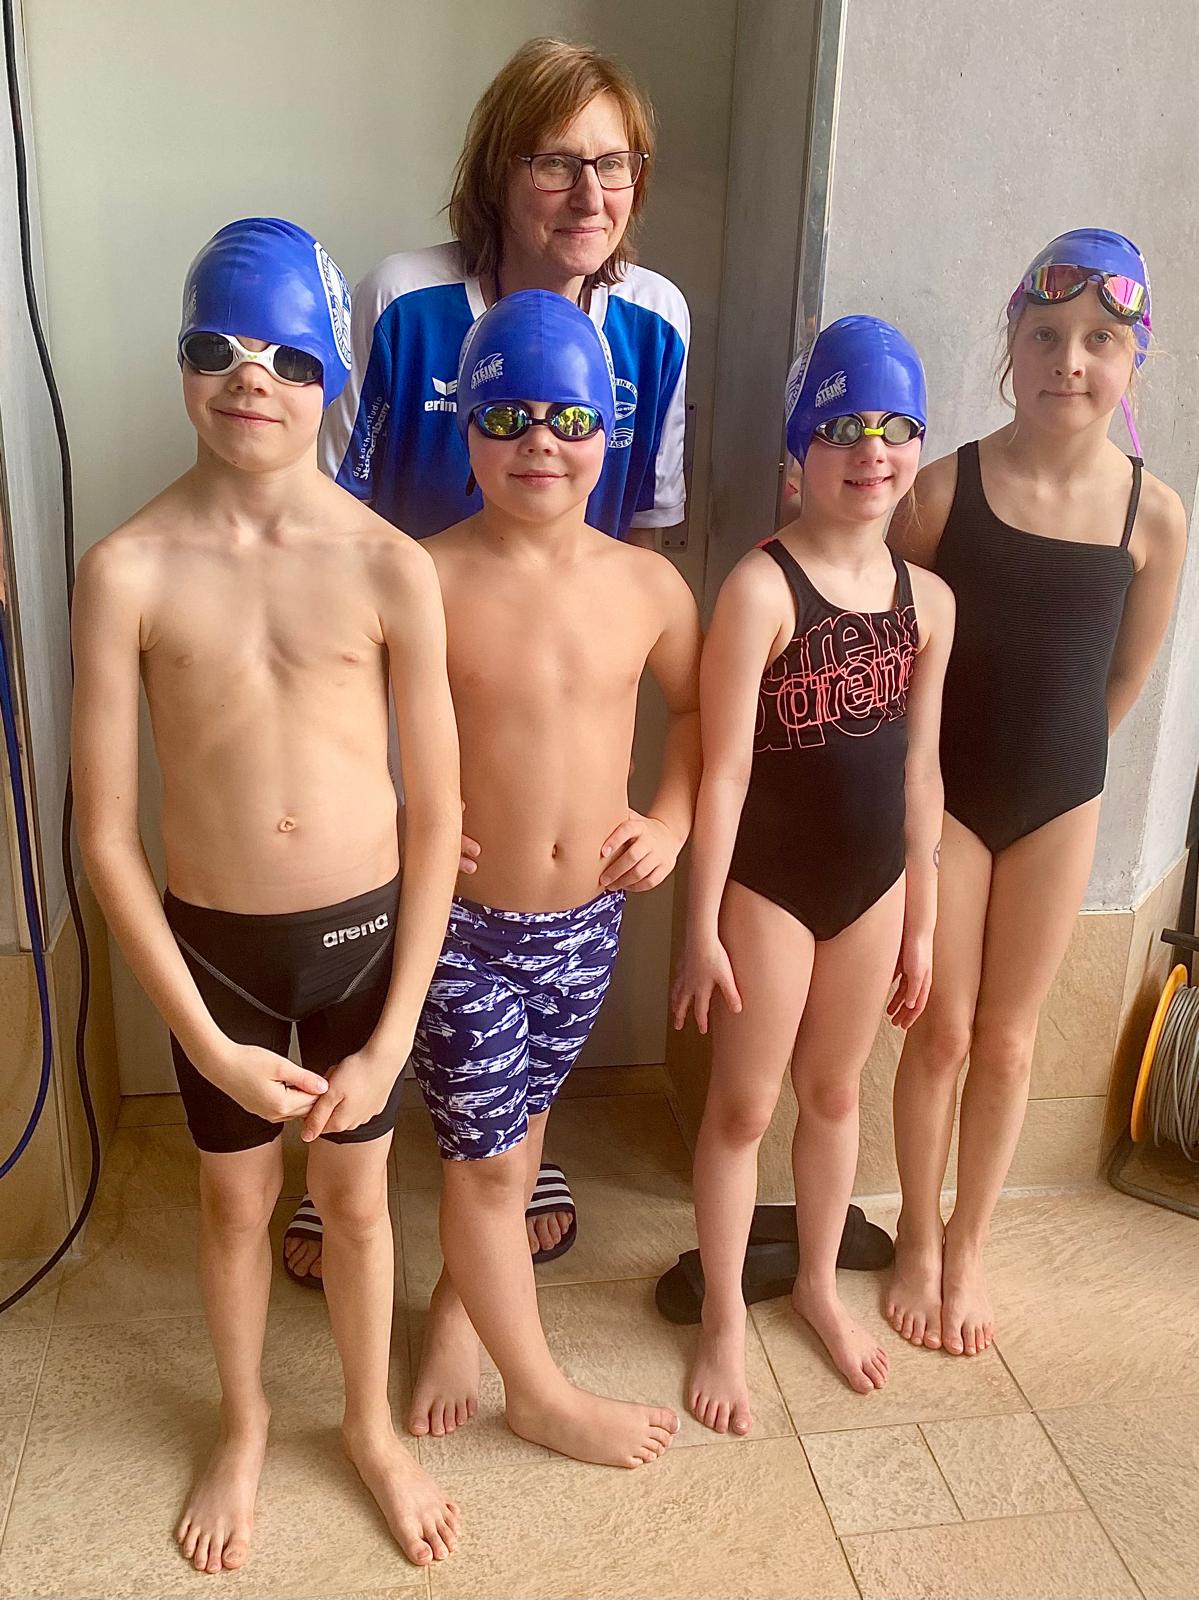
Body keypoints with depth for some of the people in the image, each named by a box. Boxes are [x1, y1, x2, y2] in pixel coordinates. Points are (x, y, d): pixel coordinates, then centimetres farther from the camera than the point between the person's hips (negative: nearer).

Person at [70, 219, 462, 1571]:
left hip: (362, 930, 0)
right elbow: (103, 834, -10)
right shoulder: (126, 571, -13)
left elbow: (438, 814, -8)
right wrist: (205, 1036, -10)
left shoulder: (391, 568, -12)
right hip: (210, 941, 0)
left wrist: (393, 1035, -8)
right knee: (235, 1203, 21)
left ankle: (370, 1426, 47)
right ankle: (242, 1427, 50)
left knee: (355, 1195, 20)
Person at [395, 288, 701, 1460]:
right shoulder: (424, 581, -16)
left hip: (588, 919, 4)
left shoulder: (646, 584, -3)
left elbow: (695, 705, 13)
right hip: (463, 923, -4)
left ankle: (459, 1304, 49)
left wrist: (671, 818, -1)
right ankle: (540, 1394, 32)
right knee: (488, 1157, 9)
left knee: (518, 1125, 22)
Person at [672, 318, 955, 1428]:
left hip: (873, 886, 5)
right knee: (743, 1107, 11)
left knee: (834, 1094, 21)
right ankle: (725, 1315, 33)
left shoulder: (928, 598, 0)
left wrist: (921, 919, 10)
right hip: (768, 887, -5)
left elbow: (919, 768, 6)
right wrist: (702, 930, -15)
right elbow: (724, 770, -18)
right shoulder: (761, 588, -18)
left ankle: (819, 1284, 45)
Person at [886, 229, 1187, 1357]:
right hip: (944, 792, -1)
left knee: (1007, 1040, 12)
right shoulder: (944, 487, -13)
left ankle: (967, 1248, 33)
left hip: (1059, 803, 2)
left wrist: (1050, 756, 13)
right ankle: (918, 1242, 31)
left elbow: (1125, 678, 6)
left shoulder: (1155, 516, -8)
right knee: (941, 1031, 7)